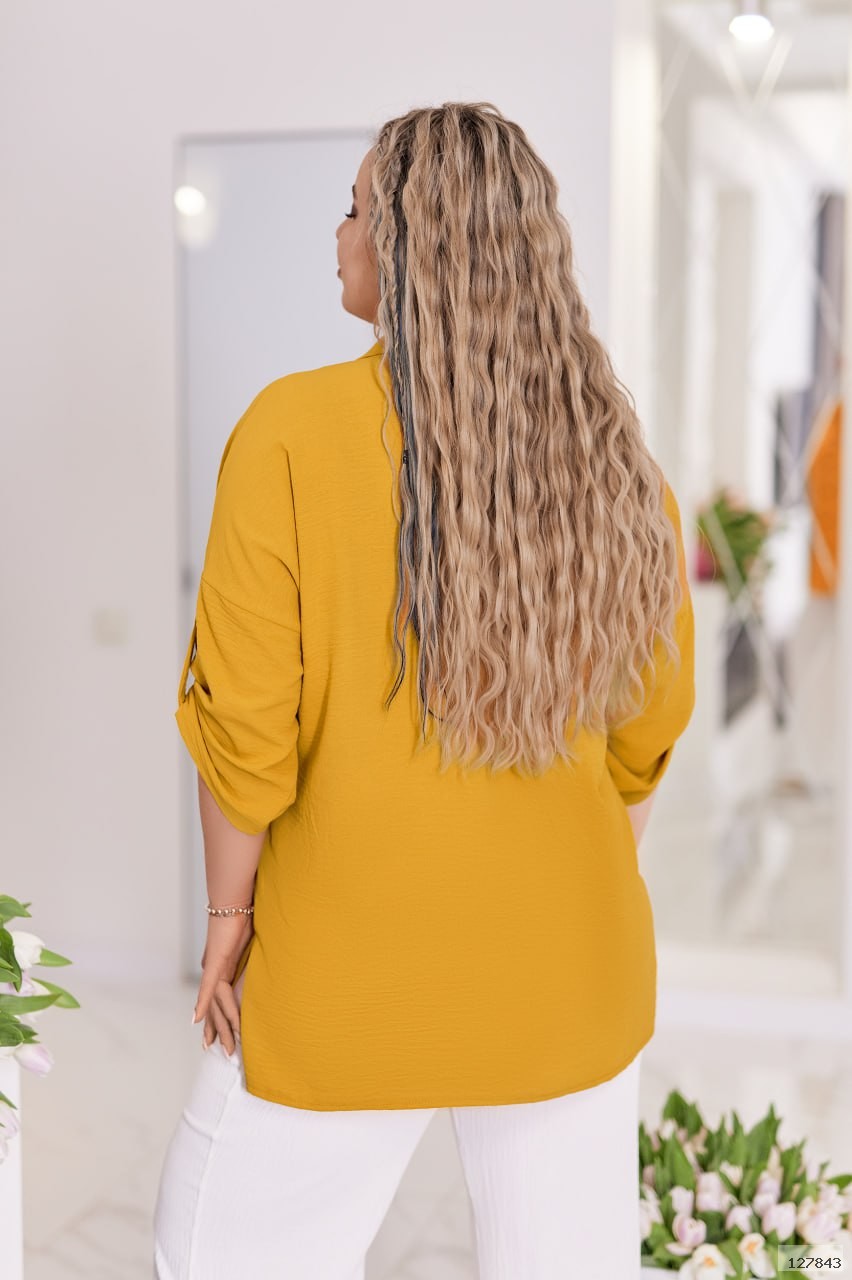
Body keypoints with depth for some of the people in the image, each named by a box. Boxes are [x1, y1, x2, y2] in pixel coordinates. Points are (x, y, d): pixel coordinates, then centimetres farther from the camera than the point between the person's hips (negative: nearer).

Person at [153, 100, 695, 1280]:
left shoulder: (294, 431, -16)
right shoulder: (608, 449, -4)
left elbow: (247, 717, -14)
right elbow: (650, 714, 4)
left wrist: (230, 909, 0)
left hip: (356, 961, -3)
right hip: (568, 960, 4)